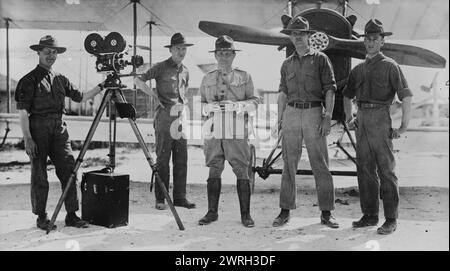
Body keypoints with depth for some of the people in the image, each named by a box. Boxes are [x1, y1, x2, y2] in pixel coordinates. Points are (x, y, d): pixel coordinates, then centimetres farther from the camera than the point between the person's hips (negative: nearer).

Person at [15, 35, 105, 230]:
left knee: (69, 170, 1)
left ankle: (71, 215, 9)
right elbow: (22, 112, -6)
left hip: (59, 128, 5)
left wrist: (100, 87, 8)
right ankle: (41, 217, 15)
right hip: (38, 128, -5)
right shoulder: (29, 80, -2)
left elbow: (81, 97, 19)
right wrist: (27, 139, -13)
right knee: (39, 175, 2)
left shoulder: (60, 79, 14)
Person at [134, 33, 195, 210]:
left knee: (181, 159, 5)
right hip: (165, 116, -6)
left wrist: (183, 101, 13)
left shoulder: (185, 71, 17)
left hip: (181, 117, 6)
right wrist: (154, 95, -10)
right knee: (163, 159, -2)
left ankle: (180, 197, 12)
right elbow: (138, 81, -6)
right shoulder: (161, 68, -2)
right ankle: (160, 199, 5)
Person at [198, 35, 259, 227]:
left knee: (242, 172, -2)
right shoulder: (207, 79, 15)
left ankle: (245, 214, 7)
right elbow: (202, 104, 19)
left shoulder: (244, 77, 10)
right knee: (214, 171, 5)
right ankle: (212, 212, 15)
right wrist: (210, 107, -4)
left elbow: (254, 101, 6)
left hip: (237, 131, -2)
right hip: (214, 131, 2)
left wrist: (238, 106, -13)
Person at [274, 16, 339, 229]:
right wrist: (280, 120, 8)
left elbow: (330, 89, 0)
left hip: (314, 113, -3)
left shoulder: (320, 59, 6)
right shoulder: (287, 64, 16)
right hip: (291, 113, 3)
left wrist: (328, 117, -10)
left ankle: (326, 213, 6)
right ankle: (285, 211, 10)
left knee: (320, 165, -2)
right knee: (289, 164, 3)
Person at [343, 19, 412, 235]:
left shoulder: (390, 66, -1)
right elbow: (347, 96, 29)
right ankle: (370, 215, 17)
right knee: (365, 170, 8)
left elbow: (406, 96, -7)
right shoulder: (358, 69, 16)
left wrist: (404, 127, -9)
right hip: (362, 121, 6)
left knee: (386, 170, -3)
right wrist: (349, 118, 19)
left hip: (380, 118, -6)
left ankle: (391, 219, 3)